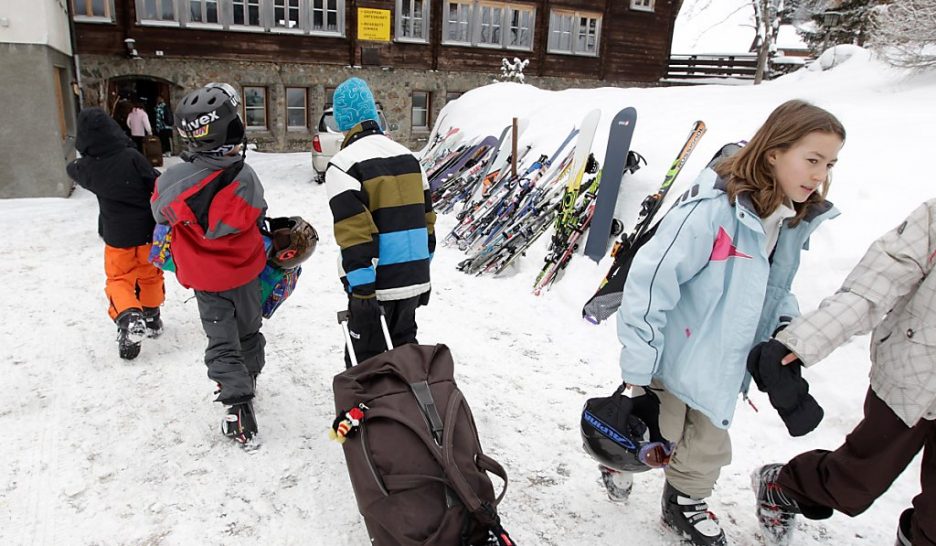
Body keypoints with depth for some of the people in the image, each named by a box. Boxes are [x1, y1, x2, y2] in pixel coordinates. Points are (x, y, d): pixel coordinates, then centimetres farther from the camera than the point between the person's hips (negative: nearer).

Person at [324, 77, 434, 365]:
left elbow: (355, 234, -20)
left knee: (366, 361, 8)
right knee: (404, 347, 22)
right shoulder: (407, 156, 10)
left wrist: (361, 291, -17)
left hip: (377, 285, -6)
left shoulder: (343, 164, -11)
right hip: (415, 280, 7)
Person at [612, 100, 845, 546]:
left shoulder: (796, 220, -3)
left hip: (722, 367, 7)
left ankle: (686, 504, 48)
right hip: (674, 356, -7)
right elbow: (651, 279, -29)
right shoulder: (713, 208, -29)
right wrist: (637, 366, -26)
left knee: (708, 447, 21)